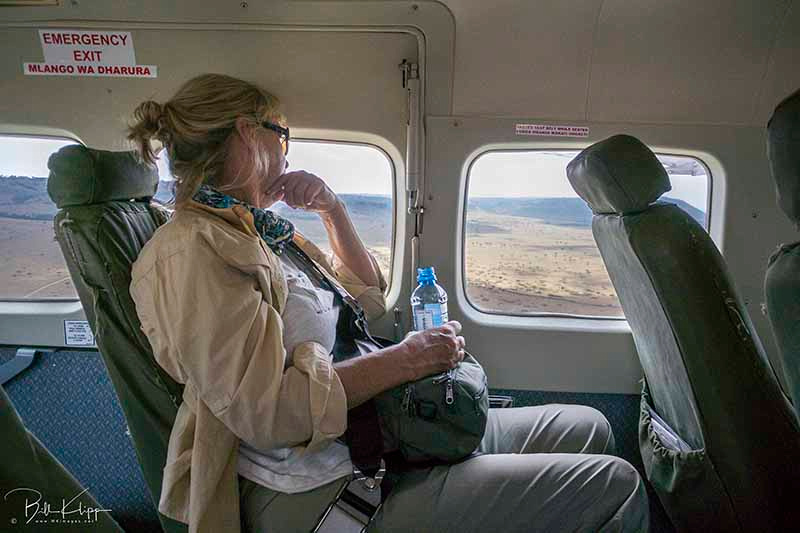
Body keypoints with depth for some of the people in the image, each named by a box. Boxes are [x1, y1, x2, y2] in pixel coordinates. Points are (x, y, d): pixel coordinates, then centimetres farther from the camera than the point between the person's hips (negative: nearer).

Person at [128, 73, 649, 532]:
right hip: (320, 489, -9)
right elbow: (264, 409, -23)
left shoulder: (263, 231, 14)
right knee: (612, 486, -10)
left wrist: (333, 210, 8)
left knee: (587, 428, 11)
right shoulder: (192, 250, -15)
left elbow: (368, 297, 19)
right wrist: (409, 358, -17)